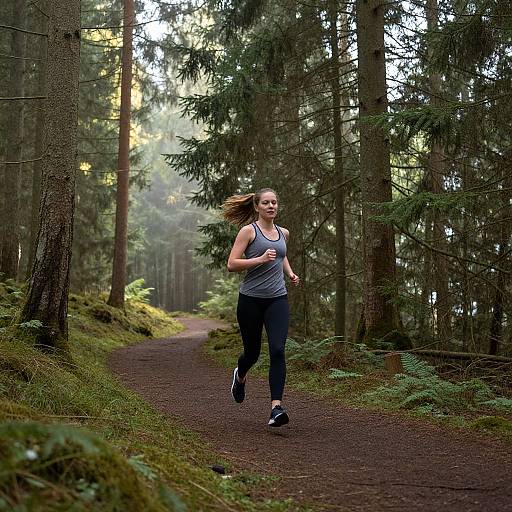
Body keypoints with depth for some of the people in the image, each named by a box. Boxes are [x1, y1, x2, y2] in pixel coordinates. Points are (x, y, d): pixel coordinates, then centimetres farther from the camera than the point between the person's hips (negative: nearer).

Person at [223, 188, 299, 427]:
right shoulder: (248, 231, -3)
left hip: (278, 299, 3)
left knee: (277, 351, -15)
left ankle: (276, 407, -16)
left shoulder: (283, 233, 12)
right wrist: (260, 259, -20)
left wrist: (290, 273, 16)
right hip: (251, 299, -3)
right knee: (252, 352, 11)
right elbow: (231, 264, -9)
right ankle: (240, 376, 47)